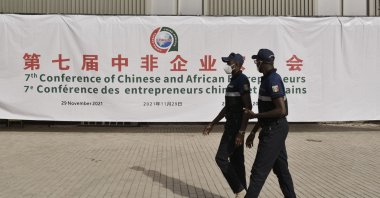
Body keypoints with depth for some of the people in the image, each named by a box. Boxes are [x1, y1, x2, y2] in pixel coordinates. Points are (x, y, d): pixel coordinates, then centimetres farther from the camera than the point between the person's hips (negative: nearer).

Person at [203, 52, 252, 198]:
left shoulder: (242, 80, -13)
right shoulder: (233, 80, 17)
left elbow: (248, 107, -20)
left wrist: (241, 132, -24)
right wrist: (212, 124, 20)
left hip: (237, 126, -10)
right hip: (232, 125, 10)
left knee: (221, 158, -8)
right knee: (236, 160, 11)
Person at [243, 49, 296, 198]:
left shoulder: (273, 80, -18)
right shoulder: (267, 79, 14)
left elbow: (281, 110, -25)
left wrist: (255, 115, -17)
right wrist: (253, 132, 19)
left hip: (274, 131, -10)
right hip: (274, 129, 10)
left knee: (259, 171, -5)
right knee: (281, 168, 16)